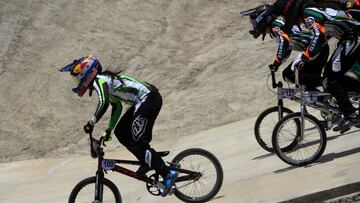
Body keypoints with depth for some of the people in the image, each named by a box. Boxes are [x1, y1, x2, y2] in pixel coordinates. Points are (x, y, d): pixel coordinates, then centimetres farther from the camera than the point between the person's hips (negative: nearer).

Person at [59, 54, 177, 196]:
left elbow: (103, 104, -28)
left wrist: (91, 123, -19)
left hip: (149, 99, -10)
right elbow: (117, 107, 27)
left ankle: (168, 174, -11)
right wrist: (109, 130, 27)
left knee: (137, 142, -12)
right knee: (120, 133, 14)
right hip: (143, 101, 10)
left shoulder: (100, 80, -10)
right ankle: (148, 162, 18)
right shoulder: (105, 80, 20)